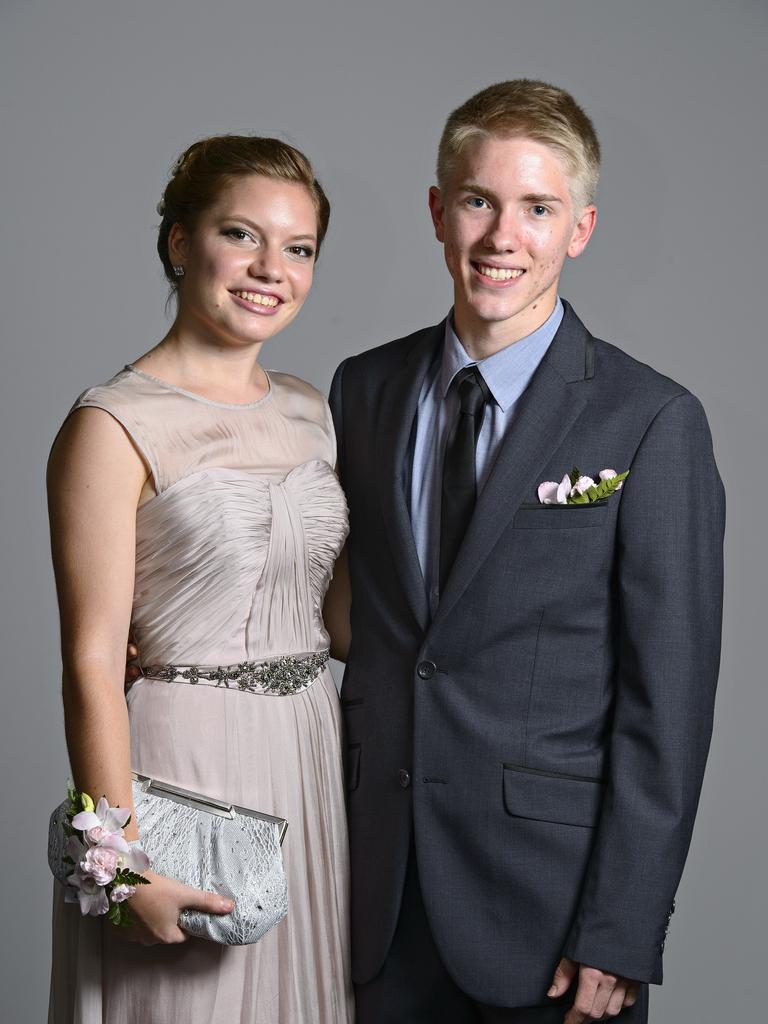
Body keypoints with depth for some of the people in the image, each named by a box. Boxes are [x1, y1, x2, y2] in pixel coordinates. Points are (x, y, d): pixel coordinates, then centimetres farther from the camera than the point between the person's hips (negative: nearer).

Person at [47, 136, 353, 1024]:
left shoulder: (308, 410, 9)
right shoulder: (114, 426, -12)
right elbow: (92, 662, -14)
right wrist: (128, 858, -17)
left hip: (313, 752, 7)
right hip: (185, 760, -6)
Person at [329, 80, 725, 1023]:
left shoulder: (653, 423, -10)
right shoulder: (363, 388, 5)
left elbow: (668, 699, -10)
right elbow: (343, 614, 9)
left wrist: (620, 935, -12)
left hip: (550, 888, -3)